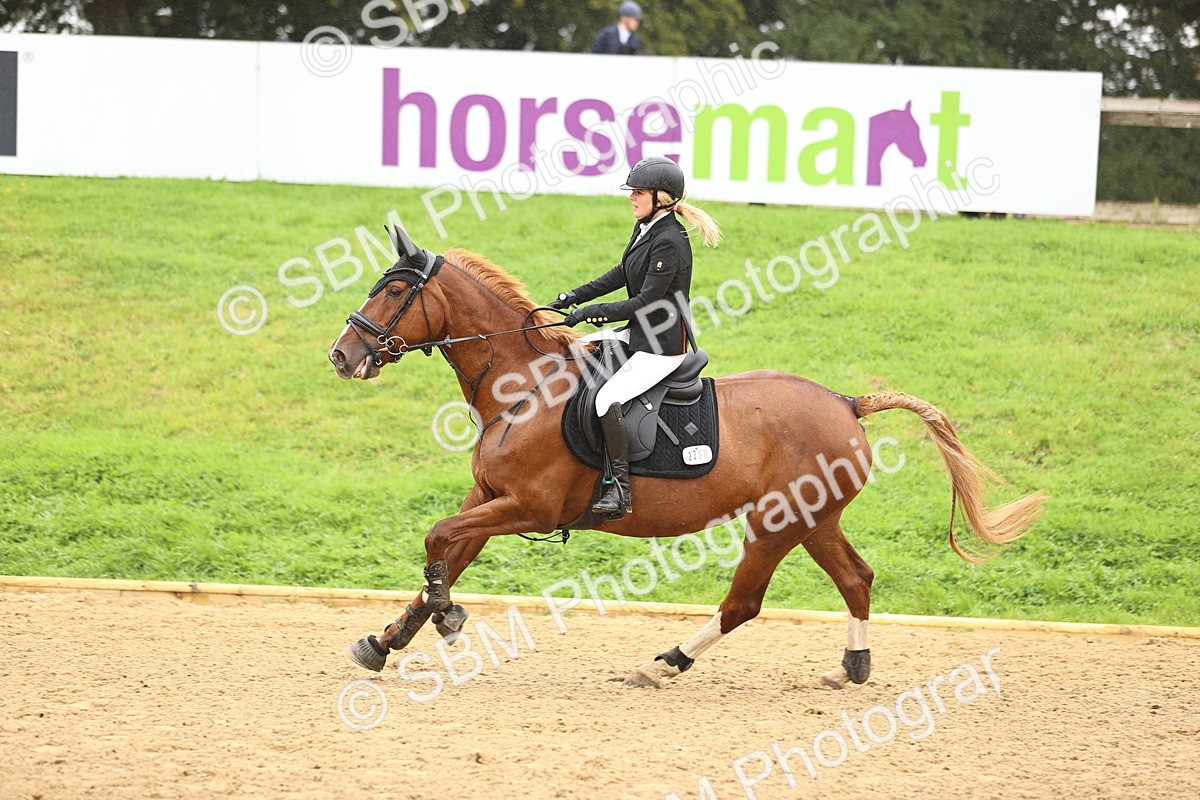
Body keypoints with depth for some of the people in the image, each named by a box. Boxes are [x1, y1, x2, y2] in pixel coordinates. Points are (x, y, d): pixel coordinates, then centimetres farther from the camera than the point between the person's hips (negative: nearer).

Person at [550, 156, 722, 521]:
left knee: (608, 400, -24)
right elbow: (622, 274, 20)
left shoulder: (669, 242, -22)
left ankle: (620, 490, -18)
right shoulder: (645, 229, 8)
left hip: (662, 345, -11)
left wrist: (591, 311, -18)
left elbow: (647, 301, -23)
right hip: (639, 333, 11)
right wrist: (576, 296, 10)